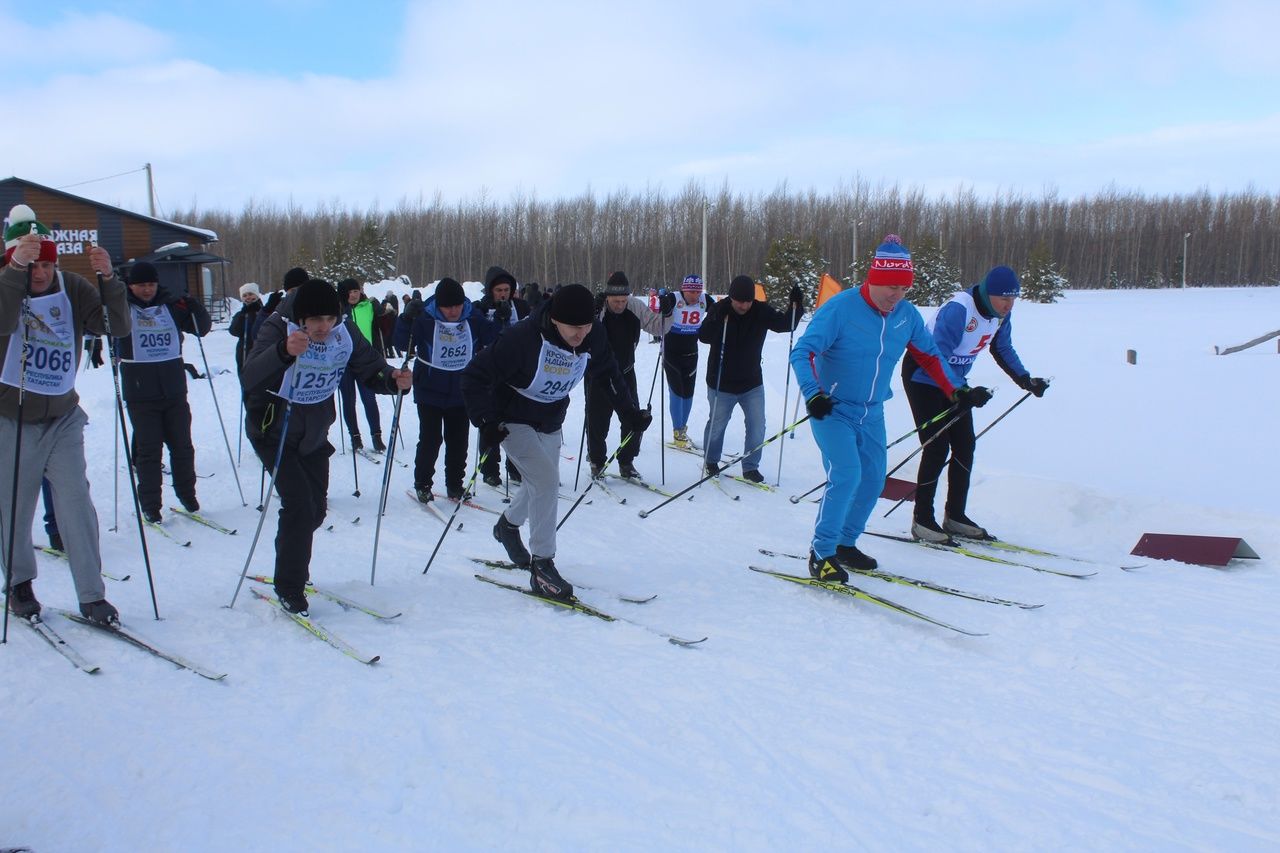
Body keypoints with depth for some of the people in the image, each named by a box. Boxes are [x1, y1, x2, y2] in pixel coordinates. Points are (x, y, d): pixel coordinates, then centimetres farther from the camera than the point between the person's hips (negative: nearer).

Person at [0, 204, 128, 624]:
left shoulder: (71, 287, -4)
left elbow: (117, 326, -14)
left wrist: (109, 279, -30)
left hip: (63, 419, 2)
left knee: (77, 507, -1)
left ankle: (92, 596, 7)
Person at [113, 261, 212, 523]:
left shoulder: (171, 306, 7)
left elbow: (202, 328, 13)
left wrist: (194, 308, -7)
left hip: (174, 391, 3)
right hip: (140, 395, -3)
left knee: (182, 445, 10)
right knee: (149, 450, -1)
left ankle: (187, 494, 26)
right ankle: (150, 506, 9)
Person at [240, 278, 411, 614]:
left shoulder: (345, 333, -12)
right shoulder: (278, 328, -26)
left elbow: (371, 368, -7)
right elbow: (249, 379, -40)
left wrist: (393, 380, -30)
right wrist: (285, 352, -59)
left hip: (314, 434, 5)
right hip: (273, 432, -5)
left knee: (316, 509, 11)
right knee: (299, 505, -14)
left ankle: (290, 568, 36)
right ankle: (289, 588, 2)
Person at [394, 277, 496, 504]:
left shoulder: (474, 319, -4)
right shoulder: (425, 319, -12)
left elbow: (496, 340, 3)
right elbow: (402, 344, -15)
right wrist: (407, 317, -29)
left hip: (461, 393, 3)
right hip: (430, 393, -3)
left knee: (459, 441, 9)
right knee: (430, 440, 1)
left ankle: (455, 485, 23)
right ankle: (422, 484, 19)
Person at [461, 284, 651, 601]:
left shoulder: (594, 337, -17)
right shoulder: (523, 338, -33)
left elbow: (609, 374, 4)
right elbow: (475, 376, -26)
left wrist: (630, 411, 1)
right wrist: (485, 422, -31)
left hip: (551, 424, 6)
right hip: (513, 421, -6)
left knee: (543, 484, 18)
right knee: (546, 479, -22)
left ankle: (508, 525, 51)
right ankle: (542, 566, -11)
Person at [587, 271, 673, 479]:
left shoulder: (636, 307, -9)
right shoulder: (596, 308, -19)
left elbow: (657, 327, -2)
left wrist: (665, 313, -21)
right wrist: (593, 314, -44)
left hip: (625, 373, 3)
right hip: (599, 374, -3)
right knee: (597, 422, 4)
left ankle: (626, 462, 21)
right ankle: (597, 462, 24)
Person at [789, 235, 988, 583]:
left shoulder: (907, 315, -1)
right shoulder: (841, 308, -19)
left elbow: (929, 356, 14)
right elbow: (802, 352, -22)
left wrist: (957, 391, 9)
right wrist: (813, 393, -36)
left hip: (872, 414, 7)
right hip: (832, 410, -7)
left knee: (873, 480, 8)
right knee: (846, 476, -19)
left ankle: (845, 544, 27)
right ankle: (821, 553, -6)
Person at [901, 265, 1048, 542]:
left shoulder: (1000, 313, -5)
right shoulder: (958, 310, -31)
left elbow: (1003, 350, 11)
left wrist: (1026, 379, 0)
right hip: (923, 376, -8)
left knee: (965, 445, 5)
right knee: (937, 447, -12)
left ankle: (955, 515, 16)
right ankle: (922, 519, -1)